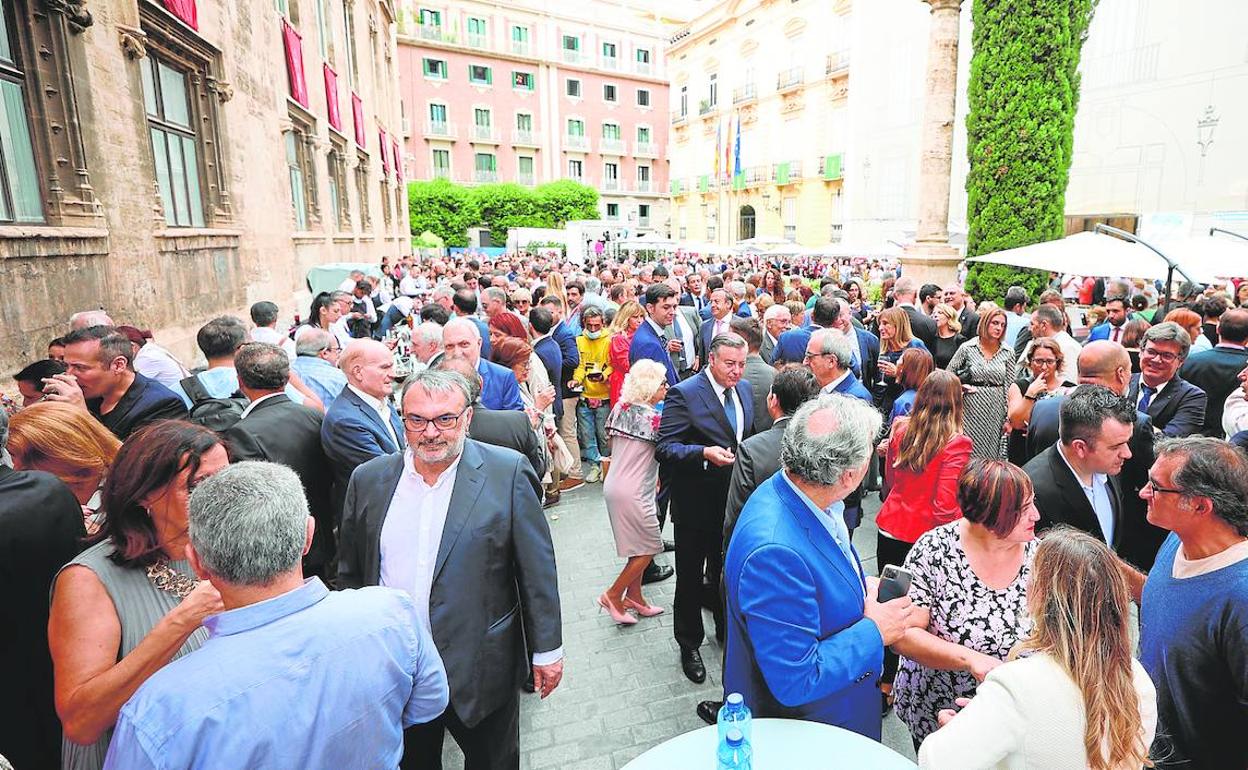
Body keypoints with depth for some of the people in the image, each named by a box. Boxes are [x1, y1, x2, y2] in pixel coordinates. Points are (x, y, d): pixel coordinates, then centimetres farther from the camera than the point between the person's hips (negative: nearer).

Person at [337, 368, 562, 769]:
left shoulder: (507, 472, -13)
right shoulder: (369, 479, -2)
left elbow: (537, 569, -9)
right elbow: (350, 572, 7)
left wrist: (546, 649, -6)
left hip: (480, 669, -2)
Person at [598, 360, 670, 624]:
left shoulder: (620, 409, 4)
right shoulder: (653, 417, -17)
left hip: (613, 485, 8)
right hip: (633, 492, -8)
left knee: (638, 546, 19)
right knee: (649, 547, 6)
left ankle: (634, 597, 28)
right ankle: (613, 595, 11)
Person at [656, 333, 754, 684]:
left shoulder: (745, 390, 4)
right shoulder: (684, 394, -18)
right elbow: (664, 448, -22)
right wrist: (704, 453, -35)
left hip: (734, 501, 6)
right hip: (696, 504, -5)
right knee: (690, 576, 12)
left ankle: (727, 631, 46)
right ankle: (689, 645, 32)